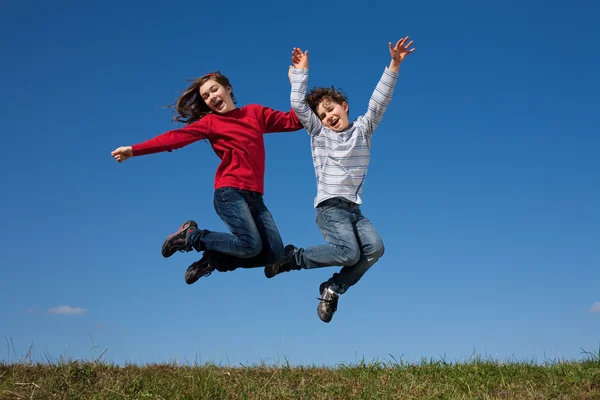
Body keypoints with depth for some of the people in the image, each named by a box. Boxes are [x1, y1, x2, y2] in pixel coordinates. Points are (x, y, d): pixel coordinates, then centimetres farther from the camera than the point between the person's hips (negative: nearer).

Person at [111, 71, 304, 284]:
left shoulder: (255, 112, 16)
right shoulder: (210, 121, 5)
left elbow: (292, 120, 14)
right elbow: (175, 137, -4)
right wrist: (134, 150, -12)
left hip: (254, 196, 5)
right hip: (230, 191, -5)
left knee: (275, 253, -3)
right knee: (251, 245, -22)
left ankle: (212, 260, 11)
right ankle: (190, 236, 0)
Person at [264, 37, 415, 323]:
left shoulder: (363, 129, 13)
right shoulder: (318, 133, 7)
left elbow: (379, 101, 4)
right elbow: (298, 105, -1)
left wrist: (394, 65, -4)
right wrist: (301, 72, 5)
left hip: (354, 209, 4)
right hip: (330, 206, -4)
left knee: (374, 248, -20)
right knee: (349, 253, -25)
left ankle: (332, 289, -5)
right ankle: (291, 257, -5)